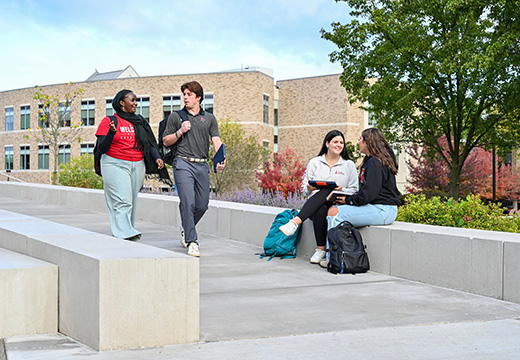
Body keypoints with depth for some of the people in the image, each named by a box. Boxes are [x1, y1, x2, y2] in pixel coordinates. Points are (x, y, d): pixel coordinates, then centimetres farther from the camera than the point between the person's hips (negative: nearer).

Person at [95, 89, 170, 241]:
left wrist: (157, 158, -9)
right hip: (115, 165, -5)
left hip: (137, 166, 5)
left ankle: (128, 232, 11)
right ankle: (124, 234, -22)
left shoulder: (140, 122, 13)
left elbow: (150, 143, 9)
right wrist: (111, 133, -23)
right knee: (122, 201, -15)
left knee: (132, 203, 5)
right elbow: (102, 149, -7)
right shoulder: (108, 121, -2)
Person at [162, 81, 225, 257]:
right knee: (188, 203, -13)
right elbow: (166, 141, 10)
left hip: (202, 165, 3)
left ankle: (186, 230, 33)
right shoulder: (175, 116, 9)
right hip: (183, 163, -3)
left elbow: (216, 140, 3)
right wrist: (180, 131, -7)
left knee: (202, 205, 6)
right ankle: (192, 242, -10)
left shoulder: (209, 118, 14)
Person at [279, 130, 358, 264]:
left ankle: (295, 222, -46)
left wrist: (342, 190, -13)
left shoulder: (349, 165, 12)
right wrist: (310, 188, -12)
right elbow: (304, 188, 12)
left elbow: (353, 190, 8)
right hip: (315, 205, 1)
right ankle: (320, 249, -32)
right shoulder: (314, 163, 14)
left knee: (327, 191, -36)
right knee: (321, 210, -38)